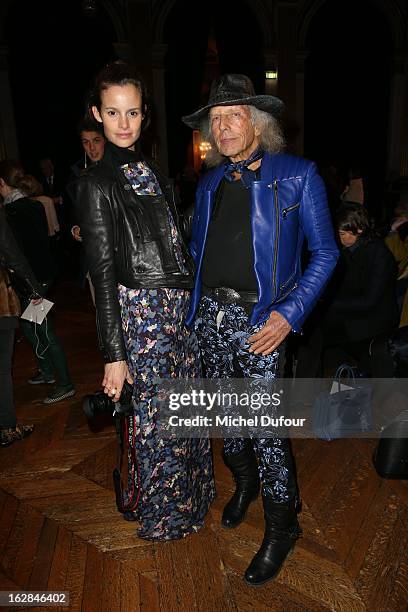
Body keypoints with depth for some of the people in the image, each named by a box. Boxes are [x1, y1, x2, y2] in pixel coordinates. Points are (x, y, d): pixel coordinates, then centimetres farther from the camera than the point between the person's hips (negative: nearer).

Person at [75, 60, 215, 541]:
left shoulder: (151, 172, 14)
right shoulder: (97, 183, -9)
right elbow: (102, 273, -13)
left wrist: (193, 304, 14)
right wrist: (113, 353, -14)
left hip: (180, 307, 7)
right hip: (142, 311, -7)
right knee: (157, 419, 5)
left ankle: (191, 496, 41)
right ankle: (165, 515, 30)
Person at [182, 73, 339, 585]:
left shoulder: (298, 176, -3)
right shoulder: (210, 183, 12)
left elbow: (324, 252, -4)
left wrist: (289, 314, -14)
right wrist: (191, 302, 7)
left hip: (260, 320, -5)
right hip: (210, 314, 5)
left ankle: (281, 527, 22)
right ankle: (244, 484, 44)